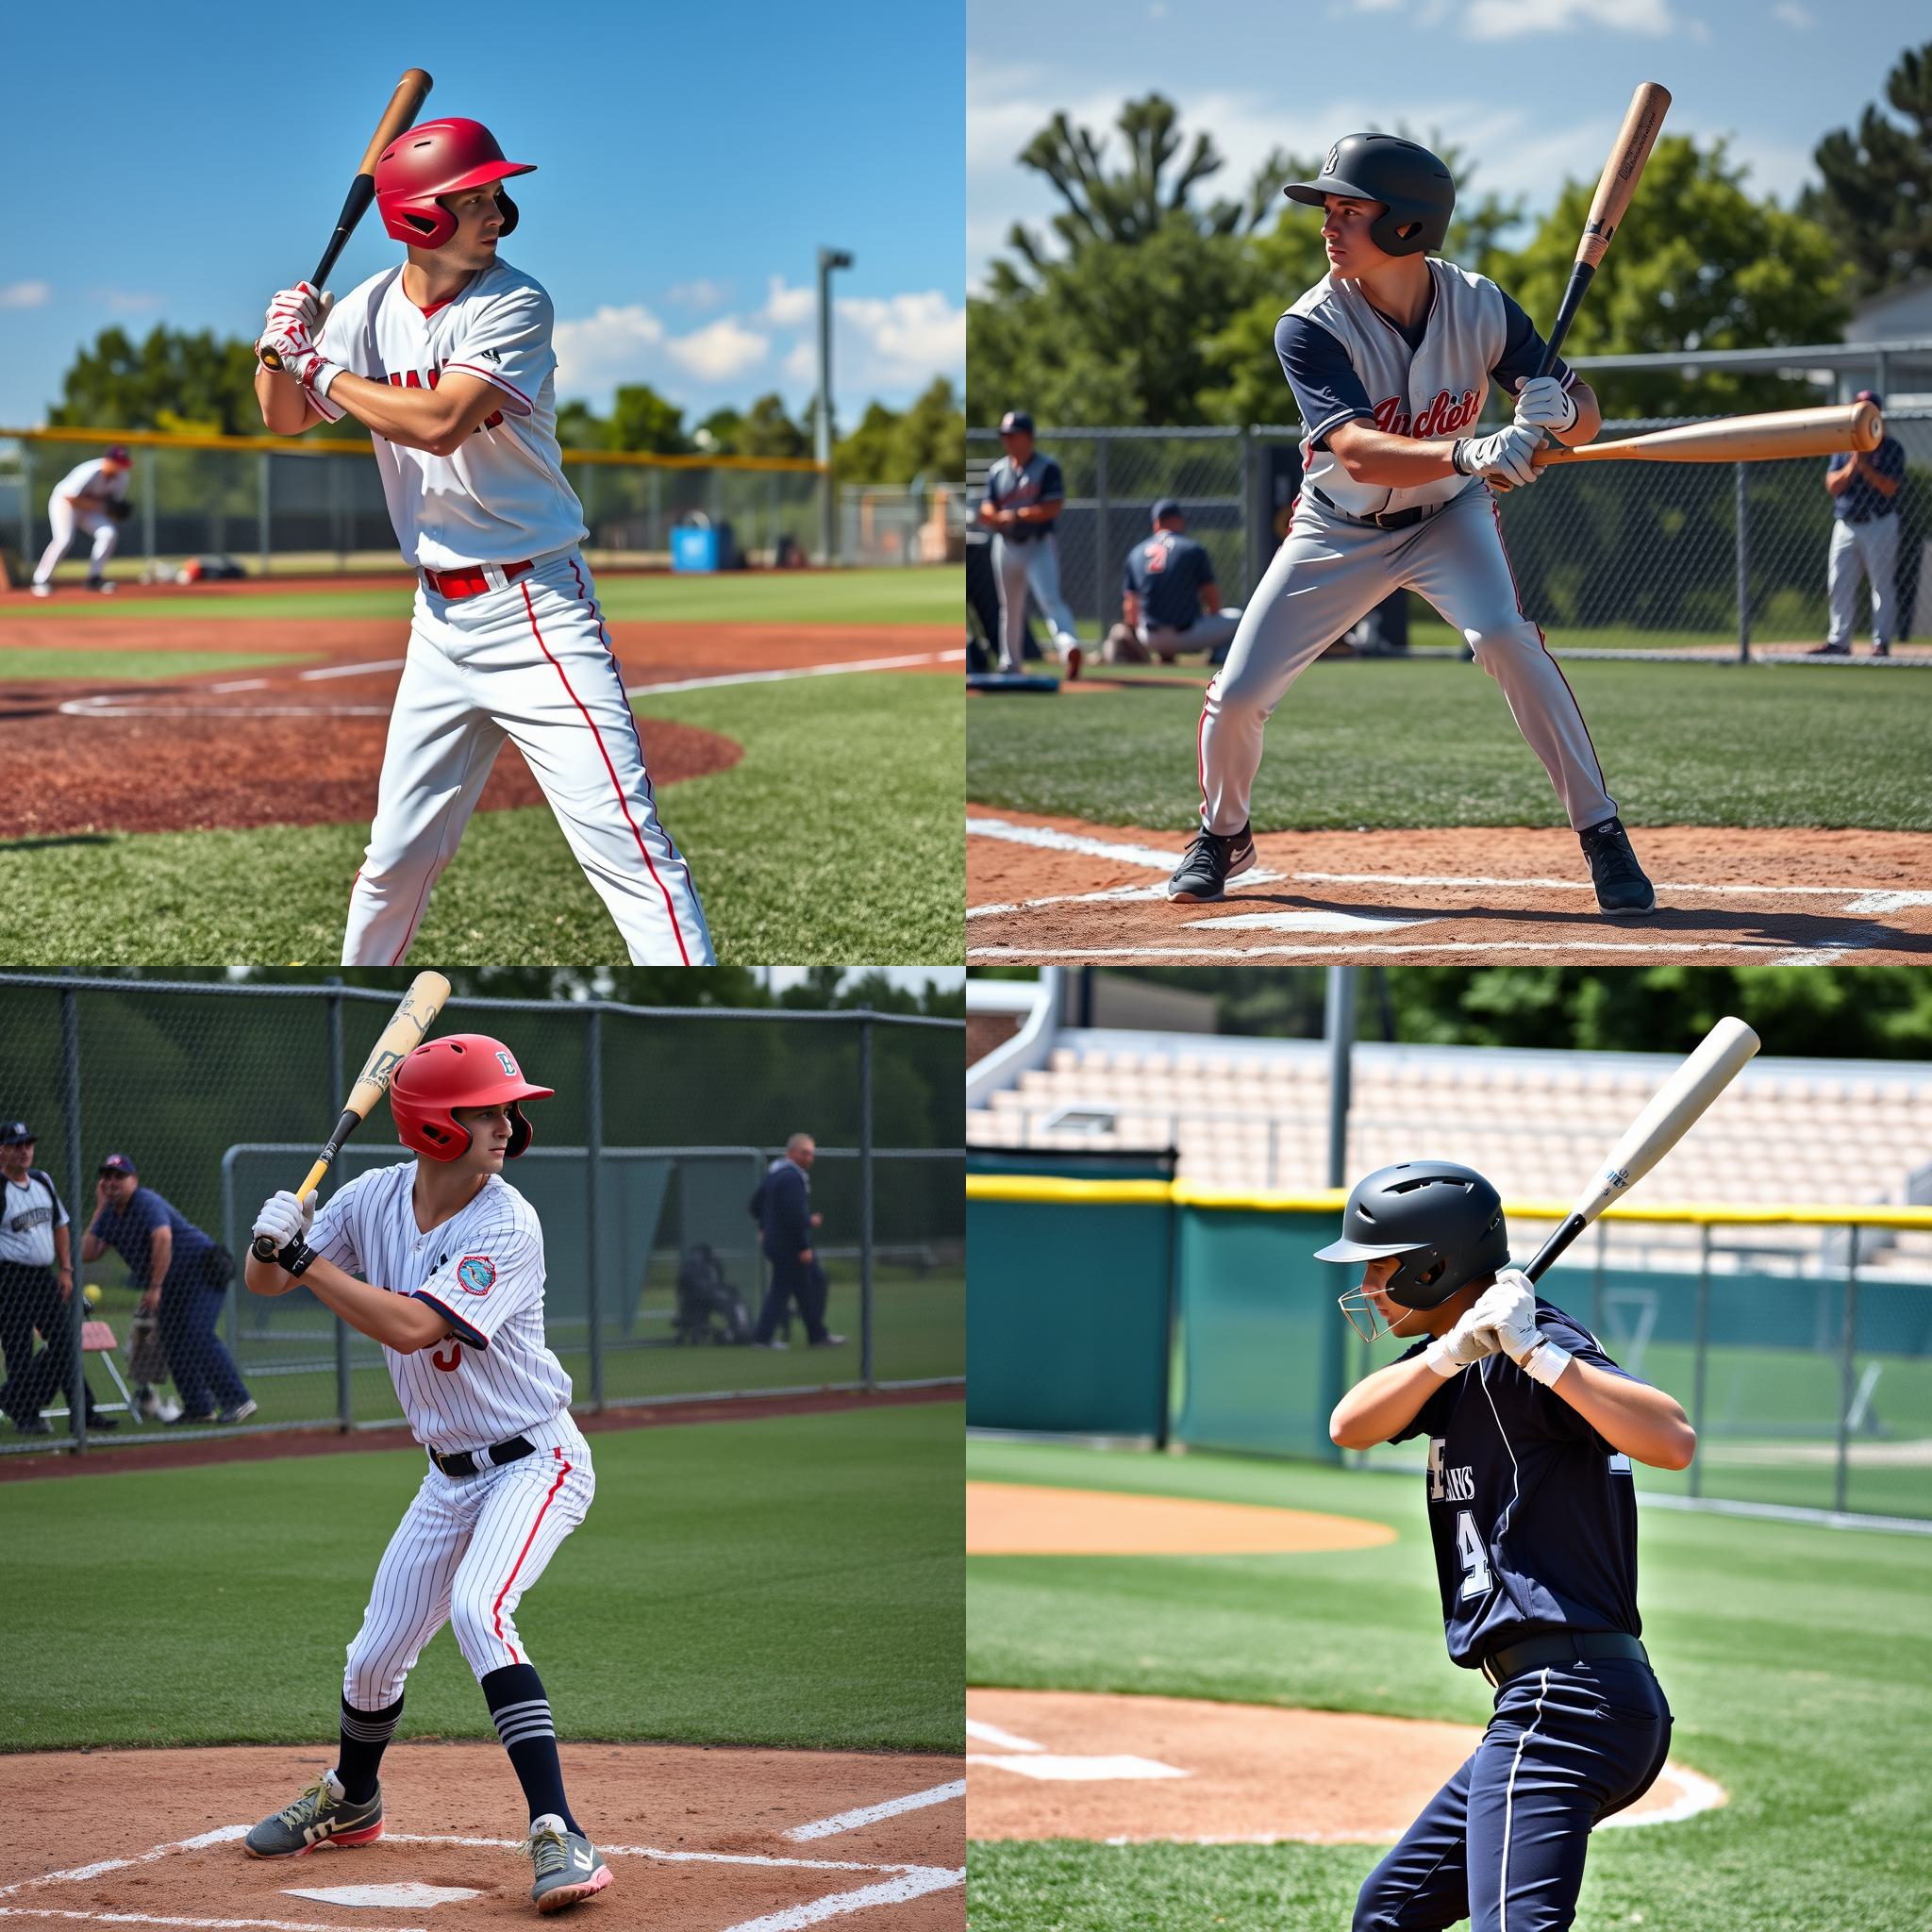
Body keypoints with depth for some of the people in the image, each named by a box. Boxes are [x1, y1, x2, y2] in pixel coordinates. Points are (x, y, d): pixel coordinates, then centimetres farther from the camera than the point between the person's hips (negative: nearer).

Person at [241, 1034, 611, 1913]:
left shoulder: (507, 1225, -21)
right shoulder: (374, 1198, -3)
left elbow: (411, 1325, -31)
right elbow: (263, 1280, 2)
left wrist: (305, 1258, -28)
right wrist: (274, 1238, -21)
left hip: (535, 1461, -6)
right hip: (450, 1475, 6)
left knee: (479, 1611, -31)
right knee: (376, 1655, 14)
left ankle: (559, 1835, -33)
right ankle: (351, 1799, 45)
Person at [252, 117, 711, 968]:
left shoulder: (514, 304, -12)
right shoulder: (369, 310, 4)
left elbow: (440, 423, -24)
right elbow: (285, 419, 15)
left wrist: (320, 368, -14)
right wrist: (279, 354, -6)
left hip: (538, 611, -5)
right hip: (441, 619, 5)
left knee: (627, 844, -14)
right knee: (397, 852, 14)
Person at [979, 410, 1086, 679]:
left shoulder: (1047, 468, -5)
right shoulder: (997, 471, 9)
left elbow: (1054, 506, -15)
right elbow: (986, 512, 4)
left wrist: (1018, 515, -18)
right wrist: (998, 517, -19)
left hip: (1039, 546, -5)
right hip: (1006, 546, 5)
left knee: (1050, 599, -22)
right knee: (1010, 608, 13)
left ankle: (1069, 646, -39)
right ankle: (1011, 665, 23)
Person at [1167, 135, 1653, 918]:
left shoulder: (1480, 307, -20)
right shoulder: (1311, 327, -25)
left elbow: (1585, 417, -13)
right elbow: (1357, 452, -38)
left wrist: (1559, 410, -38)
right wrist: (1468, 454, -55)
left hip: (1447, 516, 0)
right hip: (1338, 529, 1)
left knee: (1505, 636, -28)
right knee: (1237, 694, -3)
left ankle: (1601, 833, -18)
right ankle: (1223, 836, 28)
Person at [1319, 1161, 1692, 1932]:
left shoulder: (1536, 1344, -11)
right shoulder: (1455, 1366, 19)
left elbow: (1673, 1441, -25)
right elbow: (1351, 1426, 1)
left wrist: (1536, 1354, -30)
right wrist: (1452, 1349, -13)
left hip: (1564, 1702, -11)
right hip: (1553, 1702, 11)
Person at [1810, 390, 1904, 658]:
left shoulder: (1891, 448, -2)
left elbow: (1889, 488, -13)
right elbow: (1832, 485, 2)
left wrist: (1864, 466, -19)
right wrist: (1852, 465, -13)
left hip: (1879, 524, -5)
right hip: (1846, 524, 5)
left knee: (1882, 584, -3)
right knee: (1839, 585, 4)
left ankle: (1881, 642, 0)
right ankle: (1838, 641, 11)